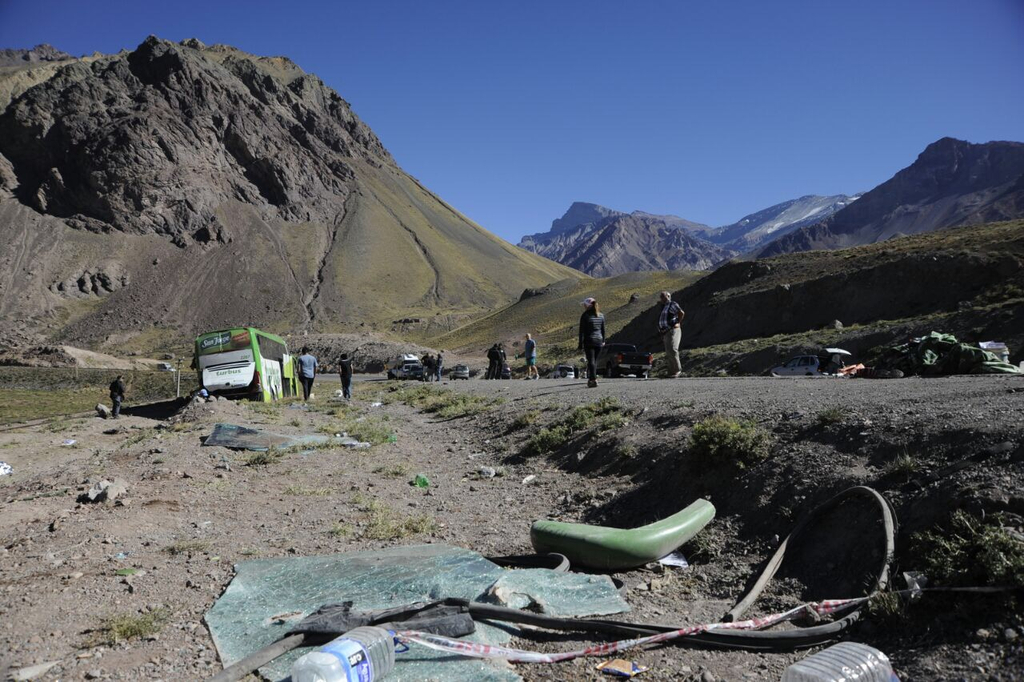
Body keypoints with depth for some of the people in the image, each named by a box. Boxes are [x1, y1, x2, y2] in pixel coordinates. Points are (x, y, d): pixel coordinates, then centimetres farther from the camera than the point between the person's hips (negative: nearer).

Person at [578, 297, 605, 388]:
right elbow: (603, 329, 15)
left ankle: (593, 379, -13)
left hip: (589, 341, -5)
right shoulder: (601, 315, 9)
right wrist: (603, 340, 24)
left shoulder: (585, 315, -8)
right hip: (598, 340, 5)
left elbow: (582, 331, -8)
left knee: (591, 361, -5)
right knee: (594, 360, 14)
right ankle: (591, 379, 18)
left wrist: (581, 345, -7)